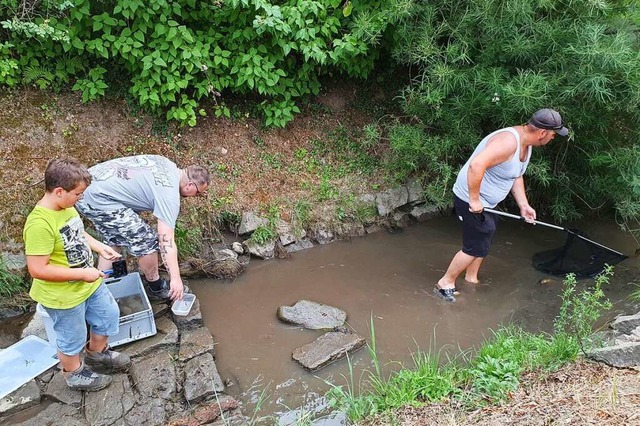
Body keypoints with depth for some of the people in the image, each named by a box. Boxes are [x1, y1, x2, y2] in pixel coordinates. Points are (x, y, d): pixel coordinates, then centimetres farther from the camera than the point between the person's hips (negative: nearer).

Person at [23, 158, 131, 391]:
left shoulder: (66, 206, -5)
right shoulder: (39, 224, -33)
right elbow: (38, 269, -31)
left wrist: (100, 246, 0)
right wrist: (82, 274, -27)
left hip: (90, 283, 8)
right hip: (63, 296, -8)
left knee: (108, 314, 25)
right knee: (72, 338, 15)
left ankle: (97, 351, 52)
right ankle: (75, 374, 43)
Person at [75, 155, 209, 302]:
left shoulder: (168, 164, 10)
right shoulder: (169, 195, -16)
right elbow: (166, 240, -21)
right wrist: (176, 278, -21)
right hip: (99, 200, -10)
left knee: (114, 239, 26)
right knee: (147, 241, -3)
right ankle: (155, 288, 17)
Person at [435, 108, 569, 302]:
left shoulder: (526, 144, 5)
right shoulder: (509, 141, -28)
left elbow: (516, 175, 17)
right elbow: (477, 165, -38)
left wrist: (523, 204, 9)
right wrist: (474, 200, -31)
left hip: (485, 202, 10)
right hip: (470, 200, -10)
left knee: (483, 242, 21)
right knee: (476, 247, -3)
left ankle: (471, 279, 40)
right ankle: (445, 283, 13)